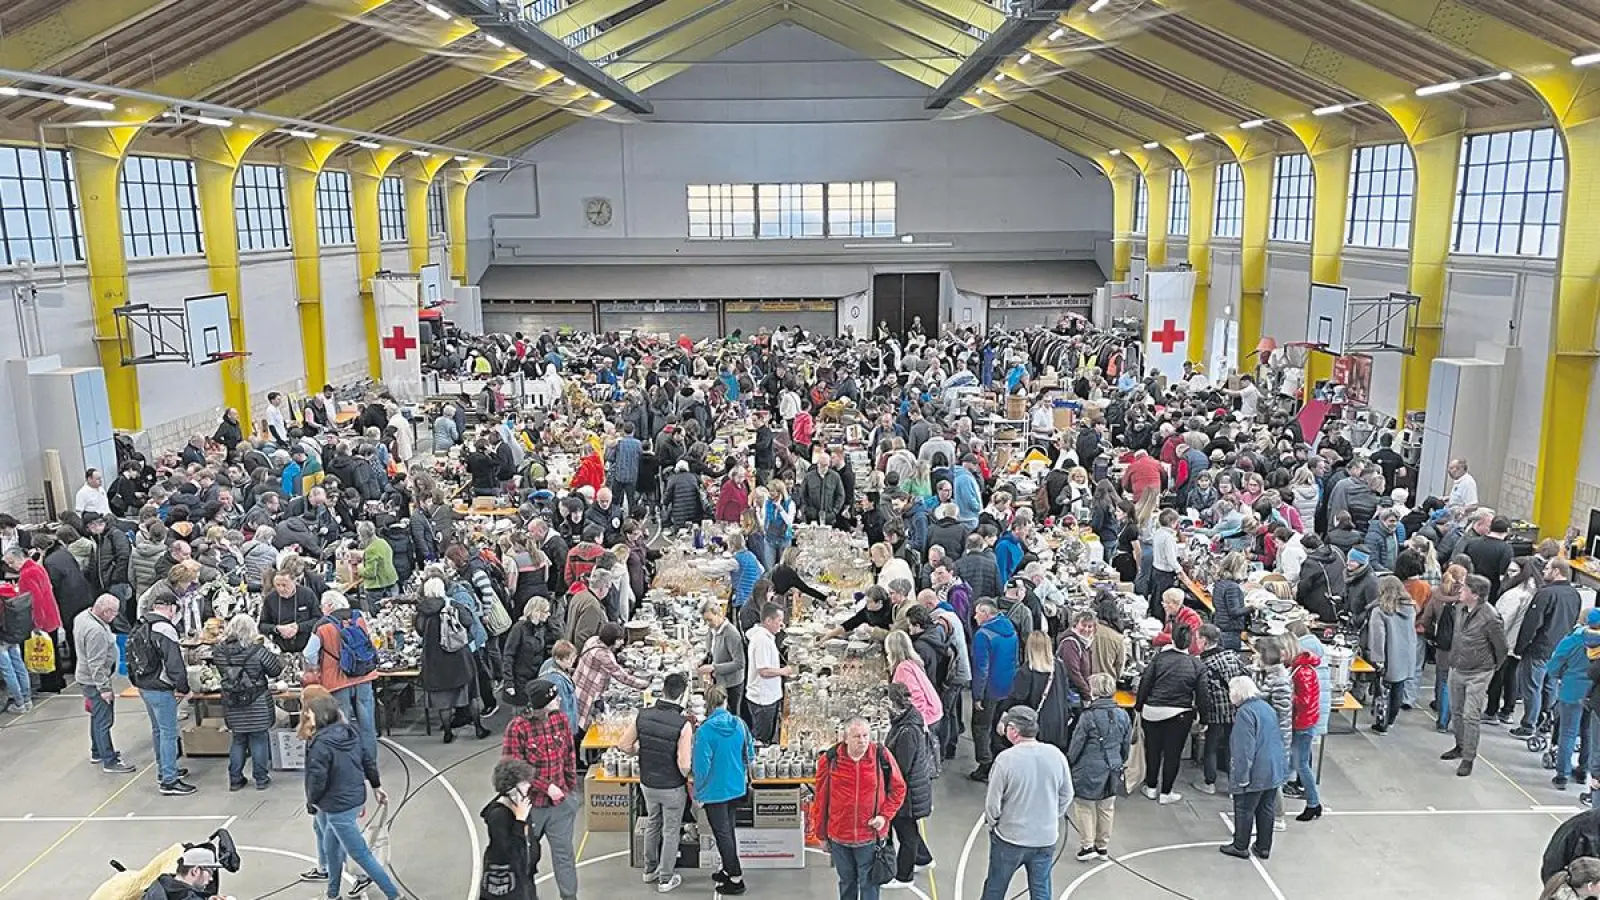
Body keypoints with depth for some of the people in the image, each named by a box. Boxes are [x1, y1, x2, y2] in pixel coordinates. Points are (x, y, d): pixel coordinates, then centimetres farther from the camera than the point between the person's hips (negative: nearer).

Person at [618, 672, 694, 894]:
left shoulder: (642, 716, -13)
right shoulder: (683, 725, -27)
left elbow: (624, 745, -3)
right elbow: (684, 766, -26)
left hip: (647, 784, 4)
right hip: (672, 788, -4)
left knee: (652, 824, 27)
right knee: (670, 831, 15)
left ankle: (650, 869, 42)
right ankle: (666, 879, 28)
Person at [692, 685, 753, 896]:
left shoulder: (705, 731, -23)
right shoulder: (739, 724, -7)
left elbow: (702, 766, -20)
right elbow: (750, 754, 4)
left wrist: (698, 793, -7)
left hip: (715, 790, -6)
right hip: (736, 788, 6)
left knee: (722, 833, 7)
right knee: (728, 829, 22)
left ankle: (736, 878, 14)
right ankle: (729, 869, 35)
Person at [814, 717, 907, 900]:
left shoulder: (882, 757, -12)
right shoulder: (829, 760, -11)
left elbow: (898, 789, 2)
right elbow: (821, 799, 0)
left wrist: (885, 815, -11)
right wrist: (822, 834, 5)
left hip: (870, 836, -1)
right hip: (839, 835, 1)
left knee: (869, 883, 9)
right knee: (846, 881, 21)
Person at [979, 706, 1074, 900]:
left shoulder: (1006, 758, -21)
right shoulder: (1056, 755, -8)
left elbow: (993, 802, -14)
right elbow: (1066, 796, 3)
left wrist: (992, 823, 5)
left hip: (1010, 839, -3)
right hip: (1046, 838, 4)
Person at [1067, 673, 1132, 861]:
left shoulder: (1088, 716, -19)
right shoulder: (1123, 716, -3)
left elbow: (1076, 745, -11)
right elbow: (1127, 745, 7)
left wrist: (1070, 762, 5)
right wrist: (1121, 764, 22)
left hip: (1088, 771, -5)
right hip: (1112, 772, 5)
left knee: (1084, 807, 11)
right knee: (1106, 808, 17)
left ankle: (1087, 845, 11)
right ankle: (1103, 847, 27)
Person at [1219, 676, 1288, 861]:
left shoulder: (1245, 712, -19)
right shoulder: (1267, 707, 9)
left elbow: (1244, 750, -22)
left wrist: (1241, 776, -17)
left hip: (1255, 774, -8)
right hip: (1274, 770, 8)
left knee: (1244, 810, 5)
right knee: (1266, 809, 14)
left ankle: (1240, 846, 15)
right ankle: (1264, 847, 22)